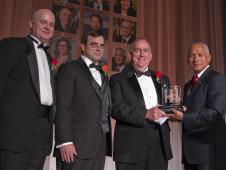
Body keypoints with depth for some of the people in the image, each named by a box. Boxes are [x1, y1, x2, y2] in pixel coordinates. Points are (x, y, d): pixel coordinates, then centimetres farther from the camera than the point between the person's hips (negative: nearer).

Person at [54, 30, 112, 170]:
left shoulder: (103, 76, 21)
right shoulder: (69, 69, 0)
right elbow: (62, 107, -9)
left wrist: (107, 143, 11)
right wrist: (65, 142, -17)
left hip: (100, 146, 6)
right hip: (77, 145, -6)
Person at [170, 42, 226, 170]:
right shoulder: (189, 85, 17)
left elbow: (215, 112, -20)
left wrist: (184, 117, -24)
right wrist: (177, 110, -2)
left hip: (208, 149, -8)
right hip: (190, 149, 8)